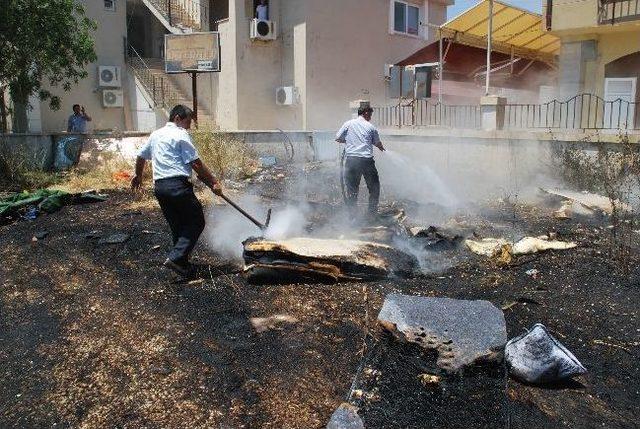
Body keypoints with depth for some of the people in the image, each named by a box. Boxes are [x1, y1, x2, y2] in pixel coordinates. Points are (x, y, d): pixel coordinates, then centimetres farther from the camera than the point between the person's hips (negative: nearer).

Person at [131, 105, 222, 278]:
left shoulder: (155, 134, 20)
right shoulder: (181, 134, -3)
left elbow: (140, 156, 30)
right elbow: (196, 164, -9)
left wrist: (138, 175, 46)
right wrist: (213, 183, -6)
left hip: (159, 186, 8)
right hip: (178, 184, -8)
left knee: (177, 226, 15)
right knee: (196, 222, -2)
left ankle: (182, 264, 17)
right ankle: (176, 257, -14)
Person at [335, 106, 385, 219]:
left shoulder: (348, 124, 7)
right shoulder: (371, 127, 6)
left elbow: (338, 138, 5)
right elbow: (377, 143, 16)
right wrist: (382, 148, 38)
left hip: (351, 160, 1)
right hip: (367, 160, -1)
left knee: (351, 188, 8)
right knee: (374, 187, 14)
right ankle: (372, 214, 17)